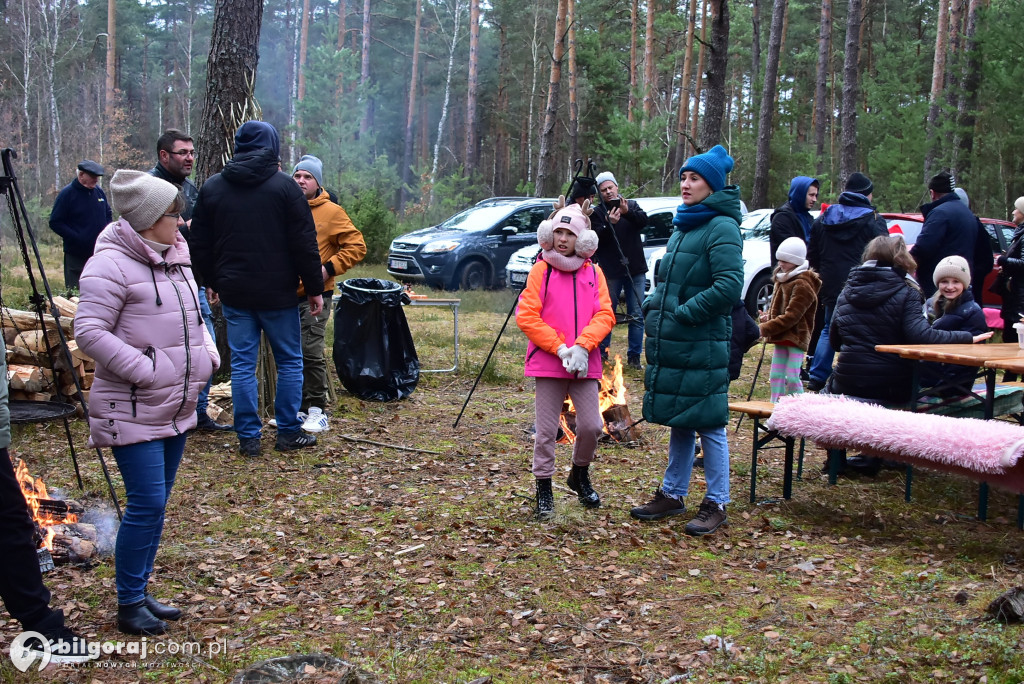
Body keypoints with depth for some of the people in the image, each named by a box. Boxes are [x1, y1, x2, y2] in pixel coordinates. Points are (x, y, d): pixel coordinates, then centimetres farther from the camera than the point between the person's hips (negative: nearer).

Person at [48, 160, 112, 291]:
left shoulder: (99, 192, 9)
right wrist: (75, 238, -17)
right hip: (76, 255, -5)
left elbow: (108, 214, 24)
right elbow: (55, 223, -8)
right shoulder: (67, 193, -8)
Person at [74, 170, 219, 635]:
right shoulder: (111, 264, -15)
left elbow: (192, 316, 25)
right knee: (146, 504, -8)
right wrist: (145, 370, -22)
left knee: (156, 504, 14)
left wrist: (207, 352, 8)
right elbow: (89, 332, -20)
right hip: (133, 412, -8)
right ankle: (128, 604, 7)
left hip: (176, 407, 9)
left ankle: (140, 592, 27)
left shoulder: (174, 258, 12)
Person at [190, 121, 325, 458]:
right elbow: (304, 242, -8)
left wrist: (211, 281, 23)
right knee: (290, 361, 9)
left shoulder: (212, 187, 5)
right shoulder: (284, 185, -7)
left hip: (233, 291, 3)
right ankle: (289, 432, 13)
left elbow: (200, 242, 12)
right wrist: (314, 287, -2)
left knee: (242, 364, 7)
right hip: (277, 291, -3)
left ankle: (248, 437, 9)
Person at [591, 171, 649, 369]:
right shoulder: (597, 212, 2)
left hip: (635, 270, 2)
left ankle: (634, 356, 8)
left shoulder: (632, 205, 10)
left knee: (637, 316, 1)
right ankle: (601, 353, 17)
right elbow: (596, 240, -10)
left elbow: (643, 221, -8)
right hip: (611, 272, -2)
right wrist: (608, 224, -26)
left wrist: (628, 212, -24)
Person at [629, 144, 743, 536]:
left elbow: (729, 286, -21)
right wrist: (655, 308, 9)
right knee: (677, 422, 17)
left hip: (702, 346, -9)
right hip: (670, 343, 9)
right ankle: (672, 494, 27)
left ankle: (717, 504, 9)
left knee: (708, 424, -1)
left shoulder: (721, 228, -12)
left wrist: (682, 313, -17)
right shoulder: (683, 225, 16)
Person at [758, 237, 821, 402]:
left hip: (796, 337, -9)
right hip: (781, 338, 9)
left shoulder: (802, 285, -16)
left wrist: (765, 328, -23)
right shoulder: (782, 280, 14)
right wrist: (769, 316, 2)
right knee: (775, 376, 10)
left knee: (792, 378, -10)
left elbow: (791, 316, -22)